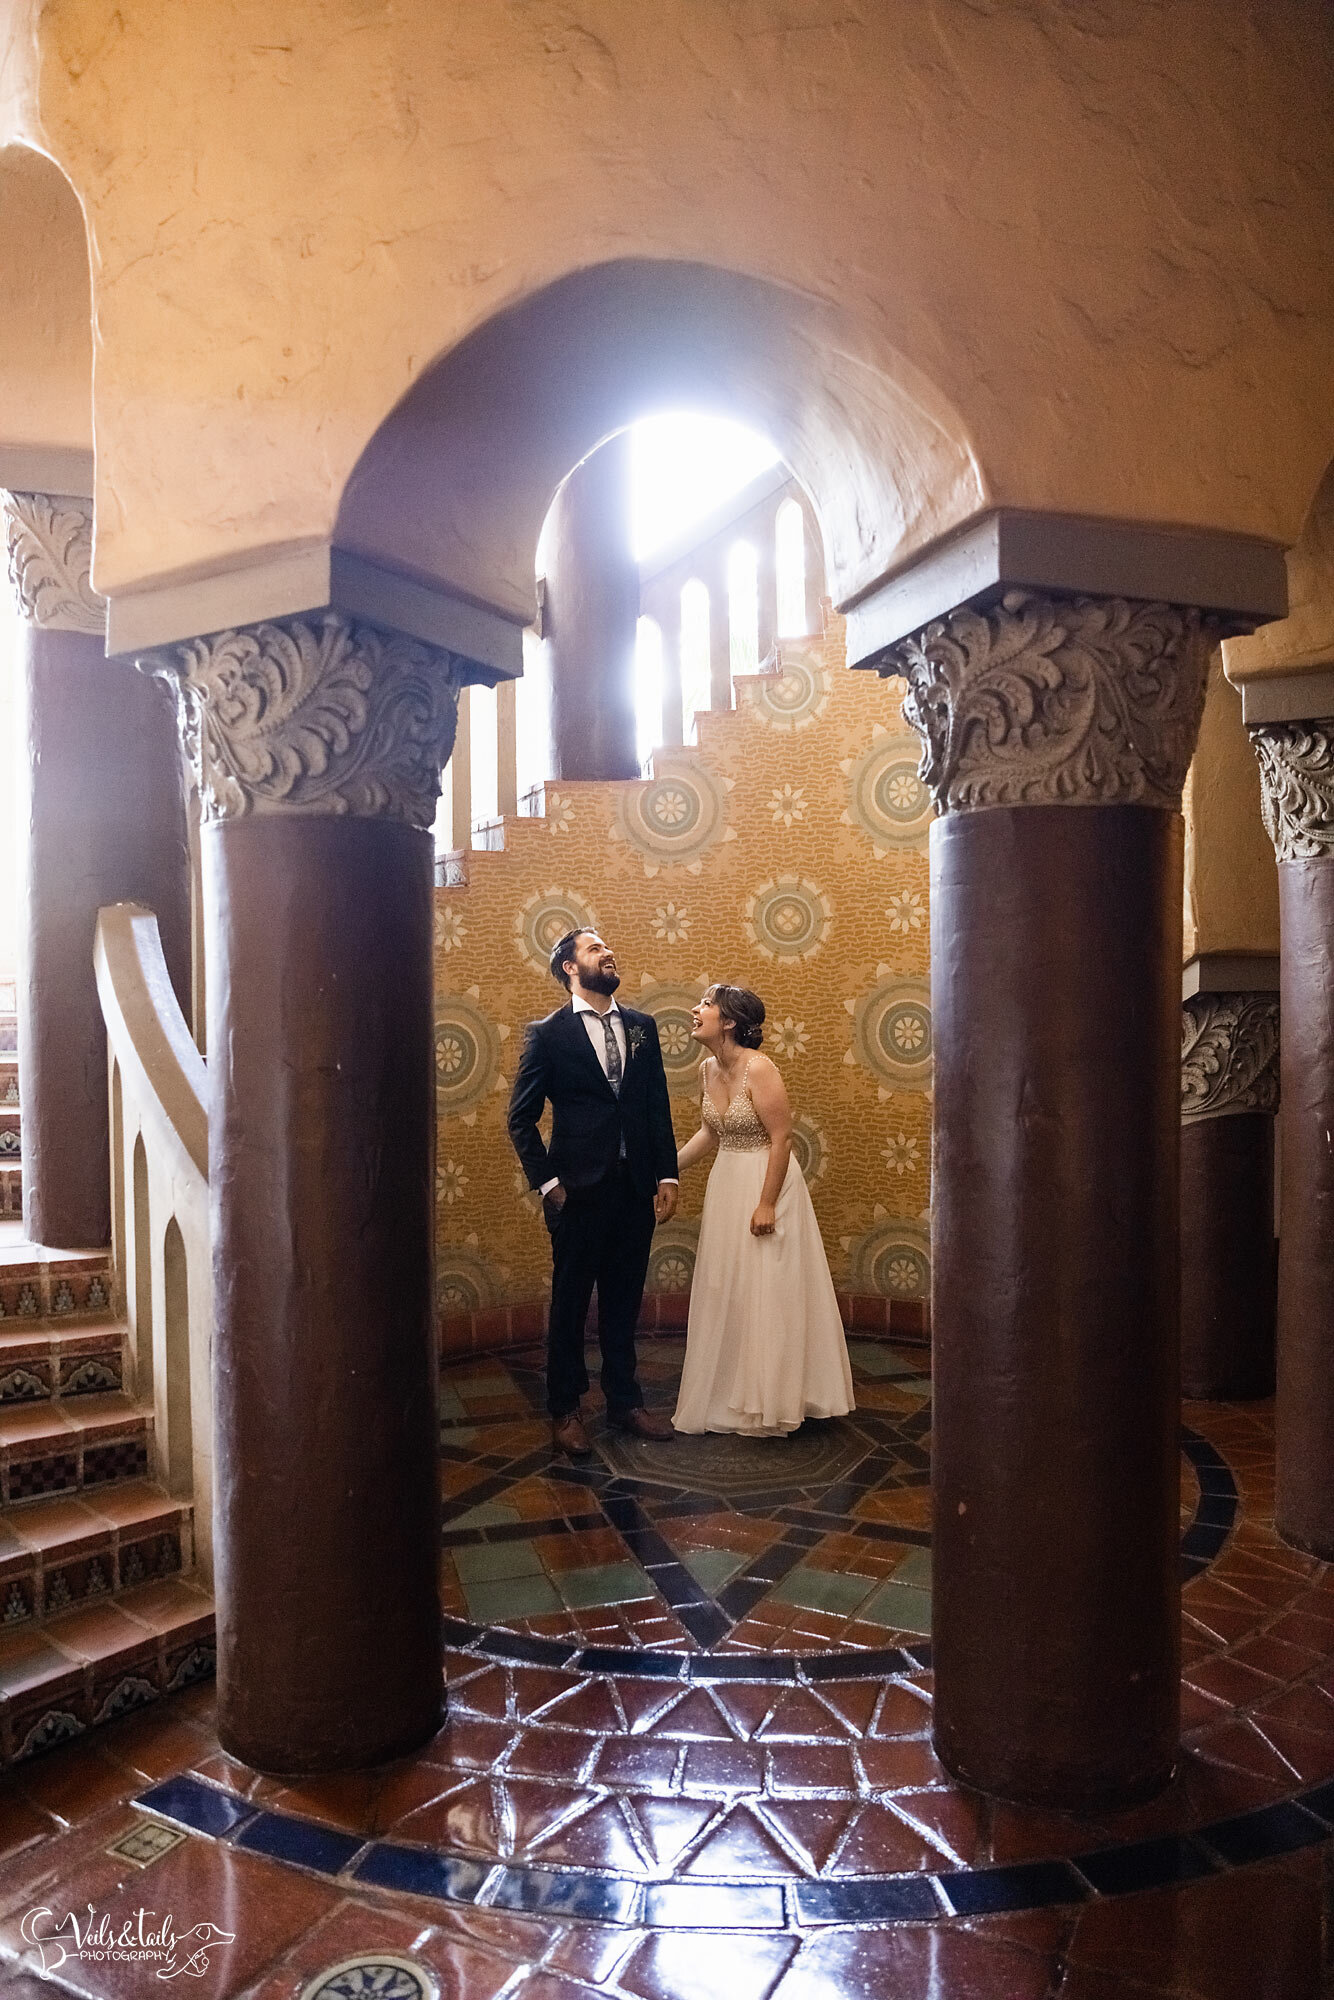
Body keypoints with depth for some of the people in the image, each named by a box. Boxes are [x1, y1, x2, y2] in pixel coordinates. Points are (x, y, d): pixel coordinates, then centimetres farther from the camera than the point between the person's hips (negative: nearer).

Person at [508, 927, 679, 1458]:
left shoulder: (641, 1026, 9)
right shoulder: (548, 1033, -4)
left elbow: (659, 1106, 10)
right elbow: (521, 1117, -3)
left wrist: (667, 1175, 3)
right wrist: (547, 1183, -8)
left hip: (636, 1188, 4)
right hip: (578, 1190, -4)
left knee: (624, 1300, 14)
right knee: (570, 1304, 8)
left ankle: (625, 1400, 29)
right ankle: (565, 1411, 22)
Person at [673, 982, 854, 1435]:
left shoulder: (758, 1069, -20)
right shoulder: (709, 1068, 4)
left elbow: (781, 1138, -20)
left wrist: (767, 1203, -20)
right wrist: (669, 1168, 14)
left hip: (766, 1184, -8)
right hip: (726, 1186, 8)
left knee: (765, 1294, 0)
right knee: (726, 1294, 14)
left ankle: (767, 1404, 14)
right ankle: (730, 1396, 28)